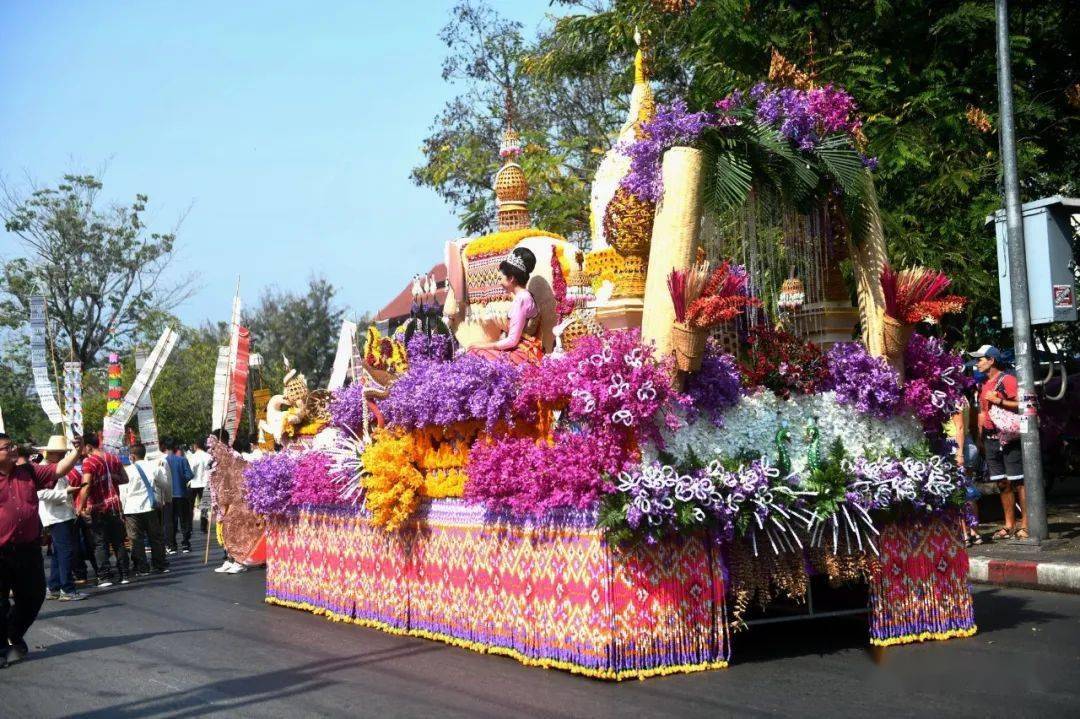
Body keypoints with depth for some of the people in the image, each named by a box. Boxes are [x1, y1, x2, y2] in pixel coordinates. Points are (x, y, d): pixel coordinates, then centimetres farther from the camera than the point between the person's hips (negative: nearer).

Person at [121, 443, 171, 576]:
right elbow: (165, 485, 9)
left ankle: (141, 568, 3)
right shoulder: (154, 467, 0)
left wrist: (121, 511, 4)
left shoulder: (127, 470, -8)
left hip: (133, 510, -3)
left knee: (137, 540, 3)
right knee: (156, 537, 11)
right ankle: (160, 565, 16)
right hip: (151, 507, 3)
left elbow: (123, 493, -3)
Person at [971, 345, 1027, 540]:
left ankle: (1025, 524, -5)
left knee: (1018, 482, -6)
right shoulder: (983, 385, 19)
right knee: (1002, 484, 8)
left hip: (1008, 438, -8)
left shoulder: (1007, 380, -5)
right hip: (990, 441, 8)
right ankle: (1009, 525, 12)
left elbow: (1022, 405, -13)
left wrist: (999, 401, -18)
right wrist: (980, 440, 17)